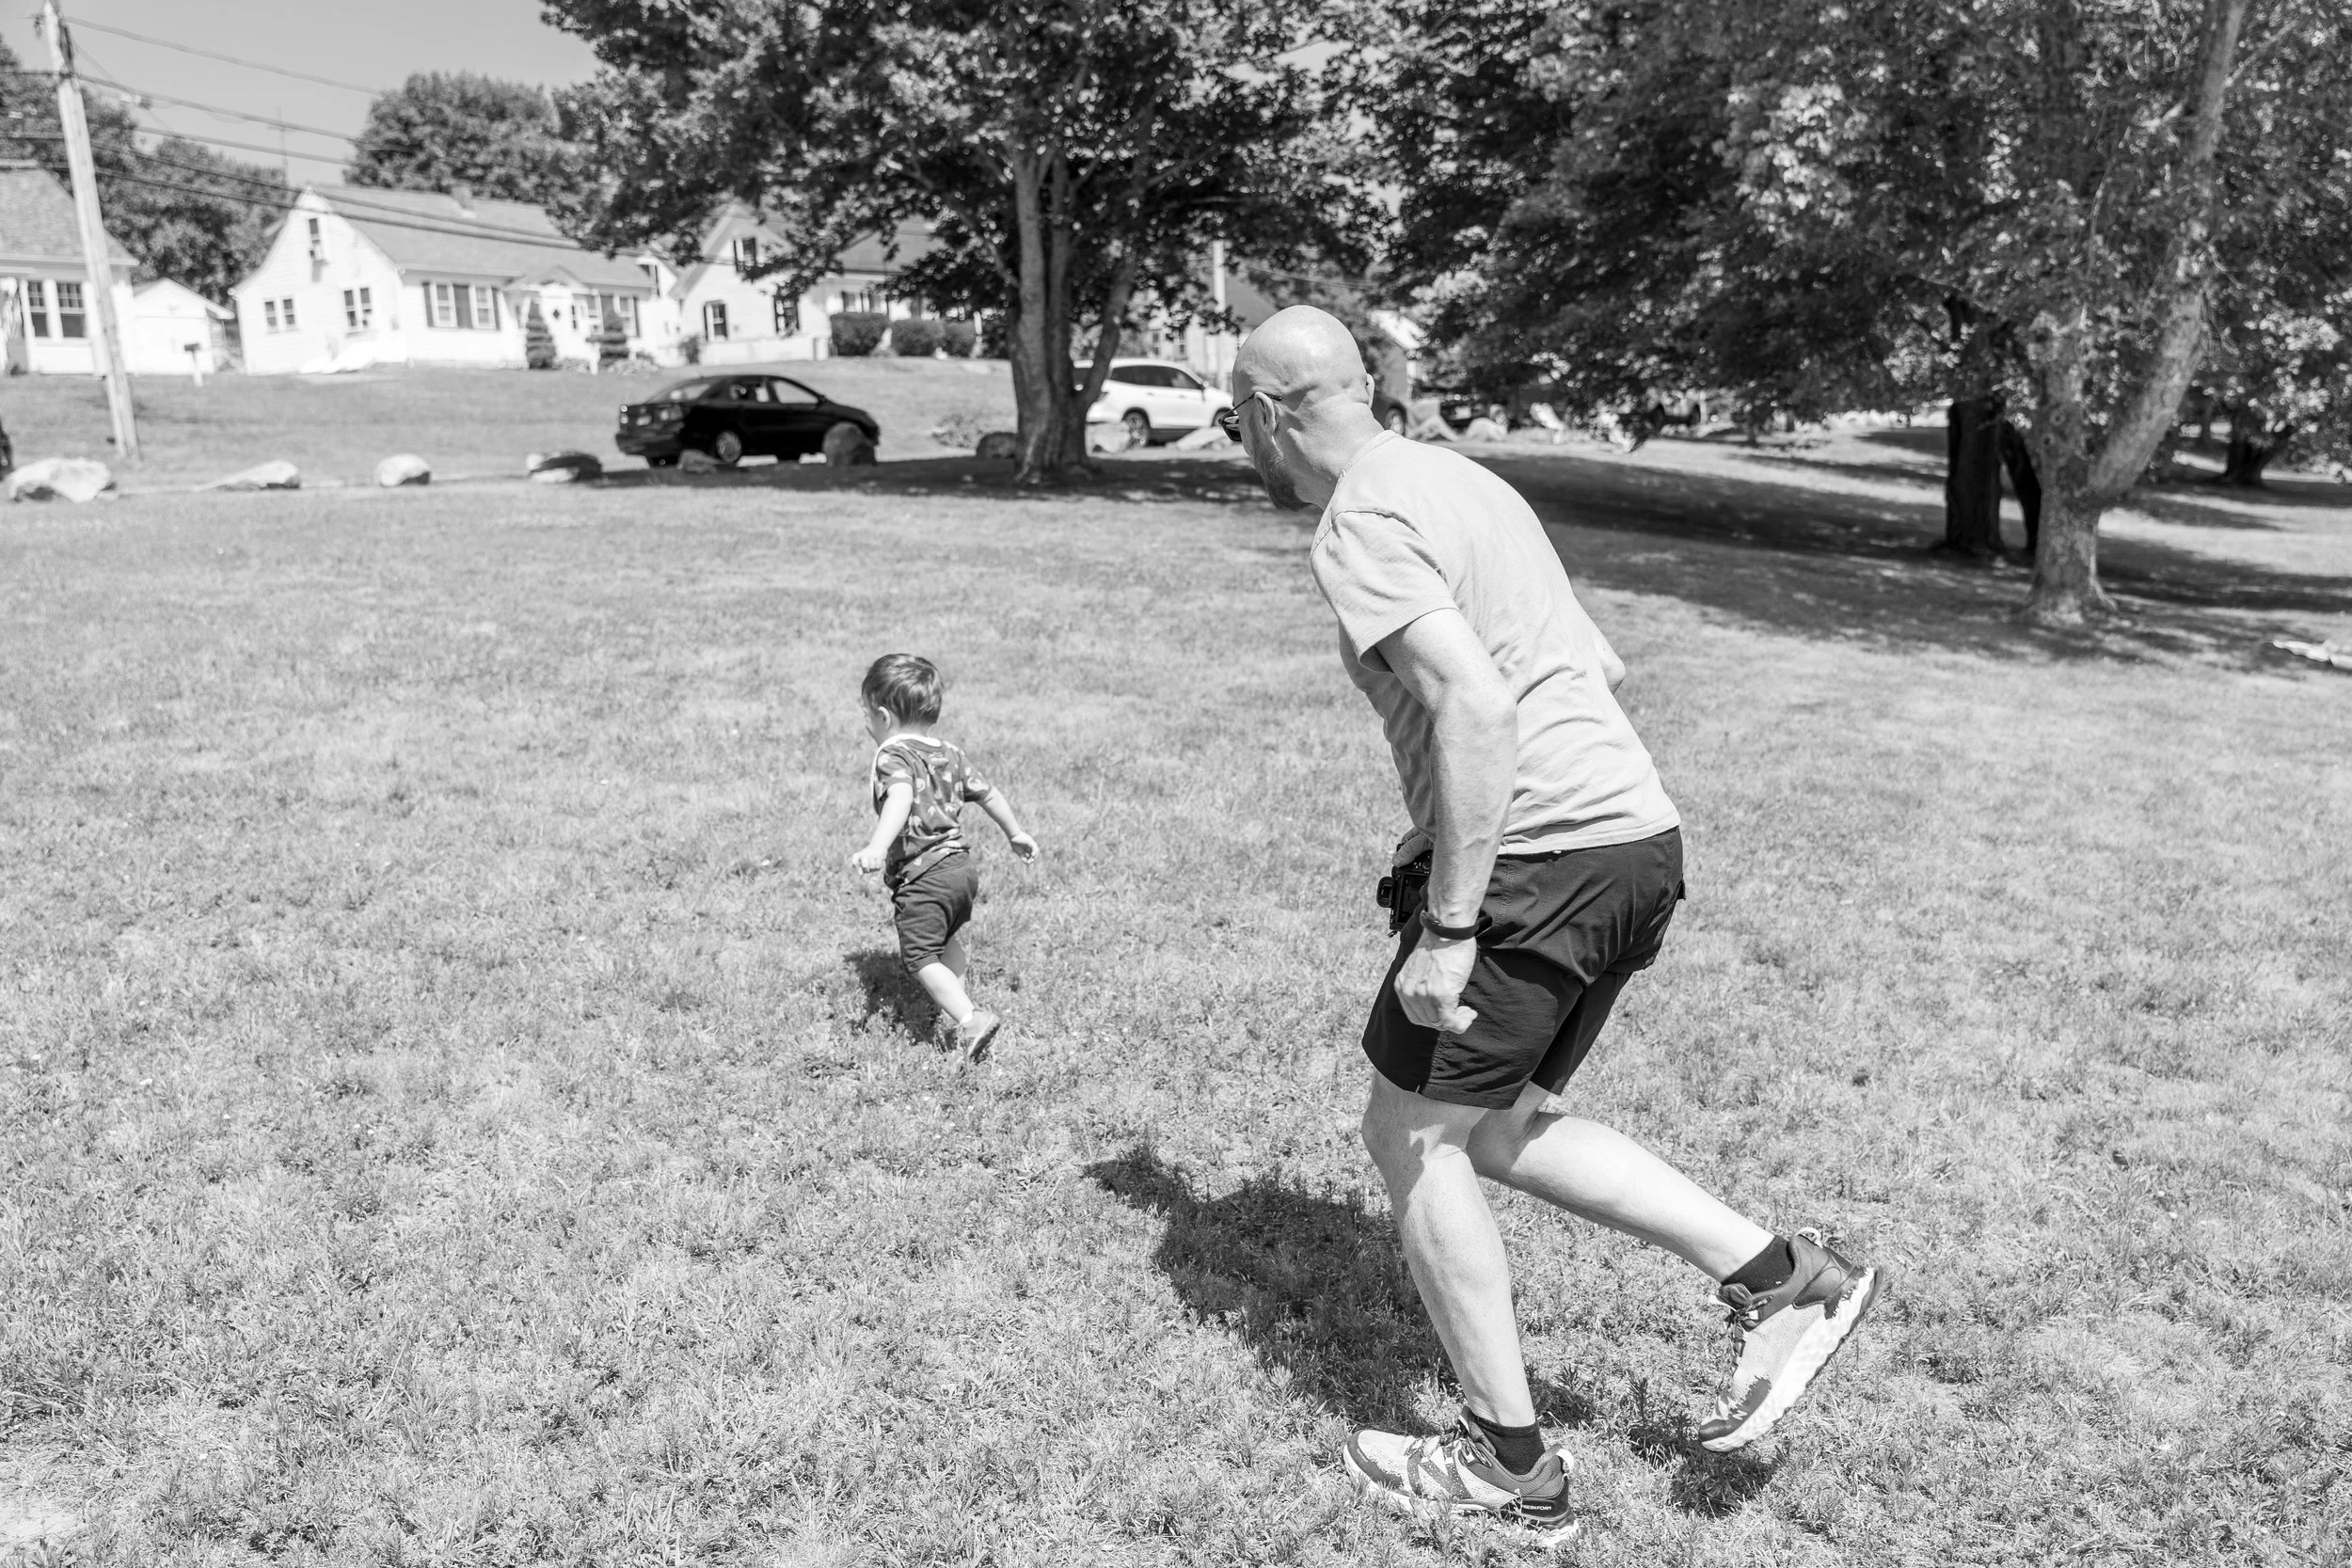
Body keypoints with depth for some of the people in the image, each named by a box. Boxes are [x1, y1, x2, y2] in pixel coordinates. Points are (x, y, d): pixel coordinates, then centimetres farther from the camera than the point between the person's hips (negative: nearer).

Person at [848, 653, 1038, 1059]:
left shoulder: (893, 756, -12)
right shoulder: (950, 753, 13)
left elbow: (900, 800, -33)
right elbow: (989, 793, 23)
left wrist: (876, 847, -47)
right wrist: (1016, 833, 38)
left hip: (922, 877, -9)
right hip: (962, 865, 9)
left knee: (921, 958, -4)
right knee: (949, 941, 29)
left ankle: (971, 1019, -16)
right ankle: (955, 1003, 45)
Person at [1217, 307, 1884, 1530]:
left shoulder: (1361, 527, -10)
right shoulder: (1464, 480, 20)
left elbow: (1476, 709, -24)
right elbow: (1601, 670, 23)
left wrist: (1446, 929, -22)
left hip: (1535, 856, -10)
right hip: (1638, 835, 10)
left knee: (1410, 1134, 5)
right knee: (1491, 1126, 19)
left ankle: (1508, 1464, 14)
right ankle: (1781, 1278, 15)